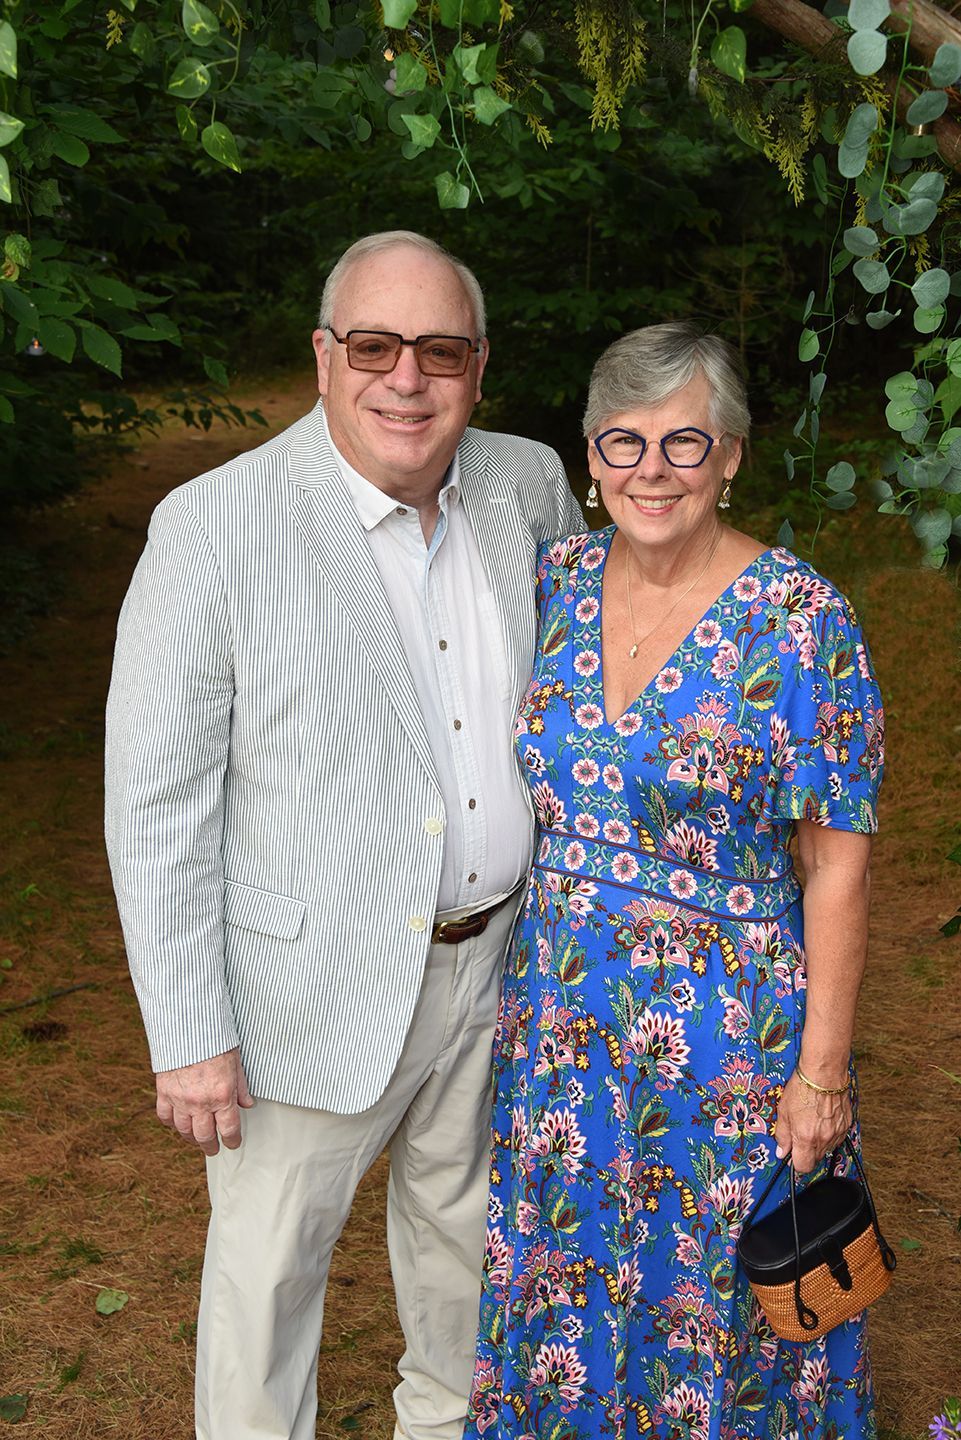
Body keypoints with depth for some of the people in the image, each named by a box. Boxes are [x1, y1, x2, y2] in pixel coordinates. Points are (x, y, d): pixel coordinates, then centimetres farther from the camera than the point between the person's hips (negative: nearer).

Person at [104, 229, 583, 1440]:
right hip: (317, 981, -5)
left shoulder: (529, 484, -4)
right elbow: (155, 804, -17)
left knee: (460, 1212, 27)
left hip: (496, 956, 5)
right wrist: (189, 1035, -15)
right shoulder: (214, 529, -20)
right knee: (272, 1259, 14)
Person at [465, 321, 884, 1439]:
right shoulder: (555, 581, -2)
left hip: (725, 1036, -4)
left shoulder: (800, 620, -16)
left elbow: (837, 863, -13)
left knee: (711, 1293, 15)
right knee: (558, 1266, 21)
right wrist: (521, 964, 10)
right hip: (560, 1012, 5)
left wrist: (820, 1068, -12)